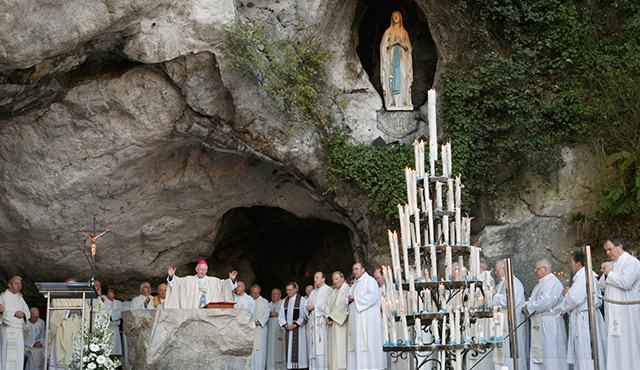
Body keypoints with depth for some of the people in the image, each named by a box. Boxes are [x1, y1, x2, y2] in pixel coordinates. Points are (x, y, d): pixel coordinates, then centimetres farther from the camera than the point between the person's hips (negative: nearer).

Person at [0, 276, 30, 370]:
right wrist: (14, 313, -17)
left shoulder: (20, 298, 17)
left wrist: (23, 314, -6)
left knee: (18, 356, 2)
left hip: (19, 330, 6)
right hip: (8, 331, -6)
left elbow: (28, 312, 16)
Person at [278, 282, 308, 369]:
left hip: (298, 328, -5)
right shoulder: (285, 301, 13)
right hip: (287, 328, 5)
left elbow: (303, 316, -8)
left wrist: (295, 325, -14)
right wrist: (285, 325, -5)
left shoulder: (302, 300, -3)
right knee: (288, 348, 2)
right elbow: (281, 315, 11)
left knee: (298, 348, -7)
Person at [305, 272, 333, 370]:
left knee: (322, 346, -13)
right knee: (313, 347, 0)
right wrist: (308, 307, -4)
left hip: (322, 321, -7)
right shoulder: (312, 292, 25)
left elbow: (327, 305, -10)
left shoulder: (328, 290, 2)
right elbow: (307, 305, 19)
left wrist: (314, 307, -9)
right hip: (312, 321, 7)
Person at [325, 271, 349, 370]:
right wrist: (328, 317, -1)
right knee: (333, 346, 1)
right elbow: (329, 305, 17)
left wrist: (332, 317, -11)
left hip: (341, 321, -7)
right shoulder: (333, 292, 22)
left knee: (340, 345, -12)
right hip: (333, 323, 7)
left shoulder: (346, 289, -4)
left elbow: (343, 305, -13)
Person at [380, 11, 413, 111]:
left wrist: (401, 43, -9)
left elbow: (408, 47, 11)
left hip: (402, 57, 1)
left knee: (403, 77, -8)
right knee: (392, 78, -9)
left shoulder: (404, 32, 13)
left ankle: (404, 100, -9)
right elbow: (384, 45, 2)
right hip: (391, 57, -1)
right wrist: (394, 42, -11)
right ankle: (392, 101, -11)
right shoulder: (388, 31, 9)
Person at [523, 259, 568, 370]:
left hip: (549, 326, -10)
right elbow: (532, 300, 23)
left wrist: (529, 307, -11)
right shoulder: (541, 284, 20)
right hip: (539, 325, 10)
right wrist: (526, 306, 1)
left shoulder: (553, 283, -12)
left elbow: (545, 302, -23)